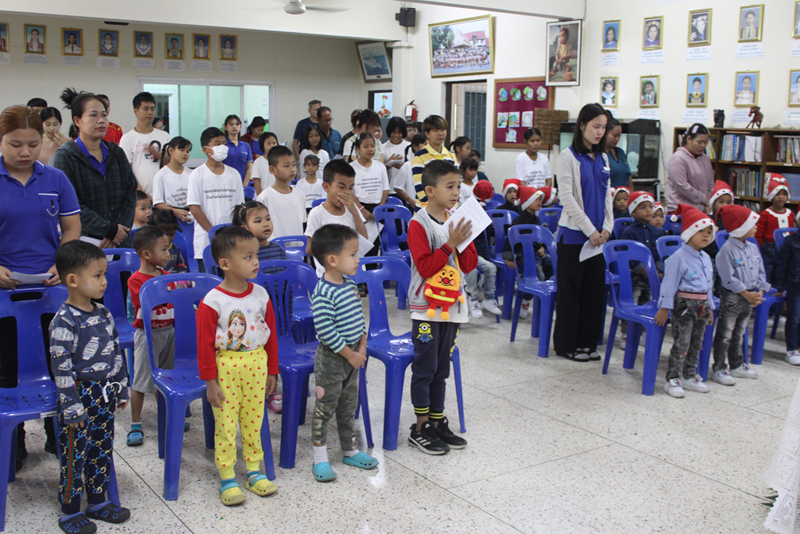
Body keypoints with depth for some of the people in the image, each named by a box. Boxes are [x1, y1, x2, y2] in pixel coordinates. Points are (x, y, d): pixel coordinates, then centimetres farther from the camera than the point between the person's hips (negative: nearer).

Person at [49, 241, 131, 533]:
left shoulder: (103, 313, 5)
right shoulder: (64, 321, -18)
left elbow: (116, 352, 13)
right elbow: (61, 366, -19)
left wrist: (121, 388, 15)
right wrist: (72, 406, -18)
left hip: (105, 395, 7)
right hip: (80, 396, -7)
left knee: (102, 450, 16)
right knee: (75, 454, 4)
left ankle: (98, 501, 31)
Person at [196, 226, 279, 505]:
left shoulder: (260, 295, -1)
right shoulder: (212, 302, -15)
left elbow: (271, 333, 8)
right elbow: (205, 344, -11)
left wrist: (271, 370, 10)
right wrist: (210, 381, -10)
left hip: (256, 364, 4)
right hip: (226, 367, -4)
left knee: (254, 421, 14)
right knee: (226, 424, 3)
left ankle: (254, 472, 28)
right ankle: (227, 479, 16)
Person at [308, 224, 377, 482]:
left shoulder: (350, 284, 3)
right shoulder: (323, 294, -24)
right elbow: (325, 331, -26)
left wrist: (362, 346, 1)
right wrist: (350, 355, -18)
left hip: (353, 356, 8)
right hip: (331, 358, -8)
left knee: (349, 405, 19)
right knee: (325, 407, 5)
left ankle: (350, 450, 33)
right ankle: (320, 458, 17)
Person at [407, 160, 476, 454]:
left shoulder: (457, 221, 8)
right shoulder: (418, 224, -12)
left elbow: (470, 264, 6)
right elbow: (425, 267, -19)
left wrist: (464, 241, -10)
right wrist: (450, 244, -22)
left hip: (451, 305, 6)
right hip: (426, 308, -6)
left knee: (441, 368, 14)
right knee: (425, 368, 1)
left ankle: (438, 422, 23)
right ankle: (420, 428, 11)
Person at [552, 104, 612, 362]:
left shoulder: (602, 158, 12)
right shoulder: (568, 157, -8)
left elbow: (607, 195, 15)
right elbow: (567, 198, -13)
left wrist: (607, 227, 1)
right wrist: (589, 229, -15)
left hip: (598, 234, 6)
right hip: (574, 233, -6)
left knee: (595, 288, 9)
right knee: (570, 289, 1)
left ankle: (587, 341, 20)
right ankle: (566, 344, 11)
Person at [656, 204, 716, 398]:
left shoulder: (706, 258, 12)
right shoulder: (678, 257, -14)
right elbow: (669, 283, -15)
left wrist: (710, 308, 21)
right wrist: (664, 308, -16)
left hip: (702, 305, 8)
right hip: (683, 304, -8)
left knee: (696, 344, 14)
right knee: (681, 344, -6)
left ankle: (689, 376, 26)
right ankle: (672, 379, 1)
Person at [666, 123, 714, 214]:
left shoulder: (705, 159, 16)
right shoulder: (678, 159, -8)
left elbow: (710, 185, 20)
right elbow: (683, 187, -15)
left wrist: (708, 205, 4)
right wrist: (704, 199, -8)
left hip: (701, 210, 7)